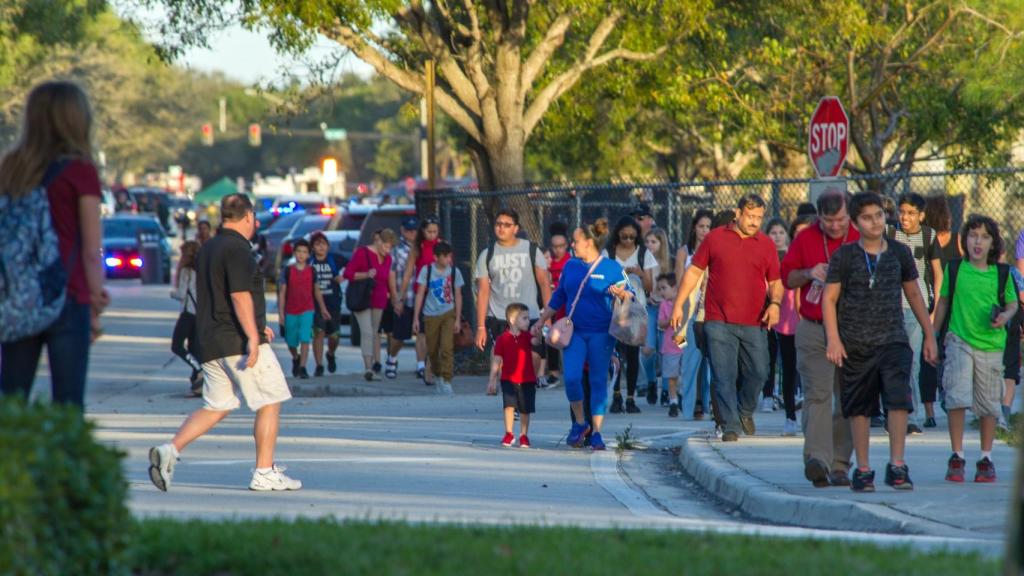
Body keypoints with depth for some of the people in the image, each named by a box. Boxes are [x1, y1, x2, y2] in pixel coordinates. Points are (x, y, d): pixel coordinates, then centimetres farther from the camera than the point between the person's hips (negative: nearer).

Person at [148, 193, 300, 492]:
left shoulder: (207, 249, 18)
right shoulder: (237, 249, -12)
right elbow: (240, 295, -22)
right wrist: (252, 336, -25)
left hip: (210, 343, 9)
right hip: (238, 341, -9)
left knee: (216, 407, 11)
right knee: (270, 403, 2)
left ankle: (170, 450, -7)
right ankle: (265, 473, 2)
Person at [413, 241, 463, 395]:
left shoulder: (454, 272, 2)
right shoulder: (427, 271, -1)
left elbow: (458, 296, 7)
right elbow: (420, 294, 2)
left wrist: (457, 319, 3)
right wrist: (416, 318, -2)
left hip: (448, 313, -1)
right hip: (431, 315, 1)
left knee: (447, 348, -15)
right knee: (432, 350, 7)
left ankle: (446, 381, -15)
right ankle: (438, 376, 28)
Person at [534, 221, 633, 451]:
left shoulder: (611, 268, -1)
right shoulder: (570, 266, 12)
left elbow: (630, 295, -1)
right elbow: (558, 298, 21)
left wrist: (621, 294, -23)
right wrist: (541, 321, 21)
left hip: (601, 334, -3)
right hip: (574, 331, 3)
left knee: (598, 382, -1)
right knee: (571, 378, -11)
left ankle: (596, 432, 4)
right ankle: (580, 423, 8)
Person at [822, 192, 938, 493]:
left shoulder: (899, 253, 6)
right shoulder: (844, 256, -1)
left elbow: (914, 294, 17)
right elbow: (829, 298, 0)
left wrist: (929, 335, 18)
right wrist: (833, 340, -9)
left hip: (893, 340, 1)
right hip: (856, 343, -1)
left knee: (899, 399, -15)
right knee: (859, 408, 5)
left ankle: (897, 466, -10)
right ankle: (862, 470, 15)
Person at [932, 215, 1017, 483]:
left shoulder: (1002, 273, 2)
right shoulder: (954, 269, 1)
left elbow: (1012, 304, 12)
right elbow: (943, 302, 11)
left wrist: (1005, 317, -9)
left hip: (991, 344, 1)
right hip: (959, 341, -1)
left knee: (989, 404, 7)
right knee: (957, 397, -13)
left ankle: (986, 459, 20)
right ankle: (957, 457, -4)